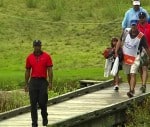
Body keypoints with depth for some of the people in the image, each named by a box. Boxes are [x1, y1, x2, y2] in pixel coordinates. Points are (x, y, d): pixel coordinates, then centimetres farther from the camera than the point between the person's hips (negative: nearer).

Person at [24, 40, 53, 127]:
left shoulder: (46, 56, -1)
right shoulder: (29, 57, 6)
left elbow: (50, 70, -2)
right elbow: (27, 71, 11)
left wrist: (50, 83, -8)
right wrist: (26, 84, 8)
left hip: (43, 81, -2)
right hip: (33, 81, 2)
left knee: (42, 102, -3)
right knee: (33, 103, -1)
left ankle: (45, 117, 24)